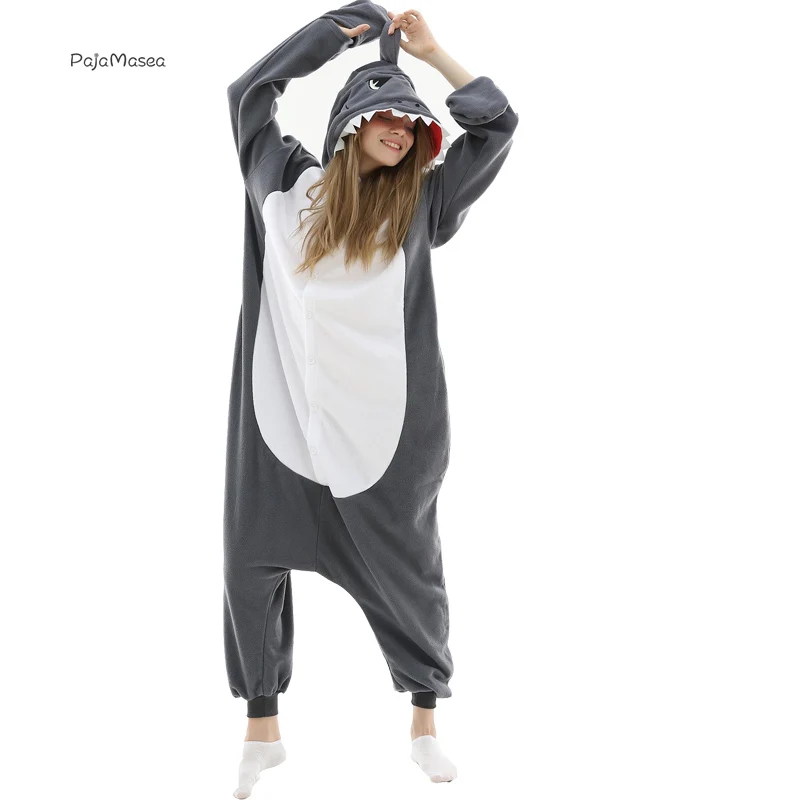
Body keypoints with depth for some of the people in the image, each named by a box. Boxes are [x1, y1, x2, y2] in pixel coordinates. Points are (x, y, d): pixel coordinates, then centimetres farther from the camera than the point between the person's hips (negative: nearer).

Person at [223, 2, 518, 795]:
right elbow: (249, 91, 12)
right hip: (282, 410, 1)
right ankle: (262, 728, 21)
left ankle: (425, 721, 26)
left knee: (404, 566, 8)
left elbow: (498, 121, 6)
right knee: (252, 563, 4)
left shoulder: (419, 200, 7)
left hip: (383, 419, -1)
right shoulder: (287, 181, 9)